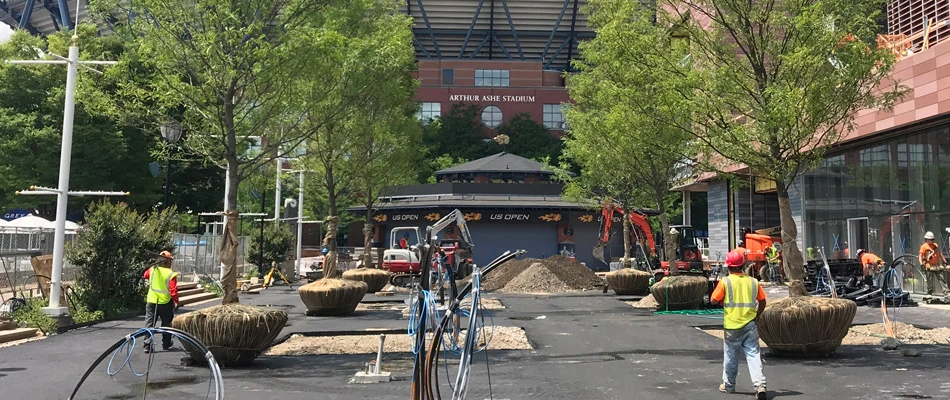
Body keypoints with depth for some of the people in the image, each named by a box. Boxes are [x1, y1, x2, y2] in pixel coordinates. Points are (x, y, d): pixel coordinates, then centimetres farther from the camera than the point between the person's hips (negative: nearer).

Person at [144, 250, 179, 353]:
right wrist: (176, 302, -7)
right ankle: (166, 345, 23)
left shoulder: (152, 270, -4)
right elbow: (173, 290, -17)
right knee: (166, 324, 14)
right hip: (165, 302, -2)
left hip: (151, 301, 3)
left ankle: (148, 345, -2)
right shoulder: (171, 274, -14)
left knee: (149, 323, 6)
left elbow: (145, 275, 20)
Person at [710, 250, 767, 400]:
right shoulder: (753, 281, 3)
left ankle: (729, 385, 26)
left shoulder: (725, 282, -8)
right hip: (750, 325, 2)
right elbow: (762, 302, 9)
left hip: (731, 326, -2)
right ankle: (760, 385, -10)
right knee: (753, 355, 2)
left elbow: (713, 300, -6)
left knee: (730, 356, 12)